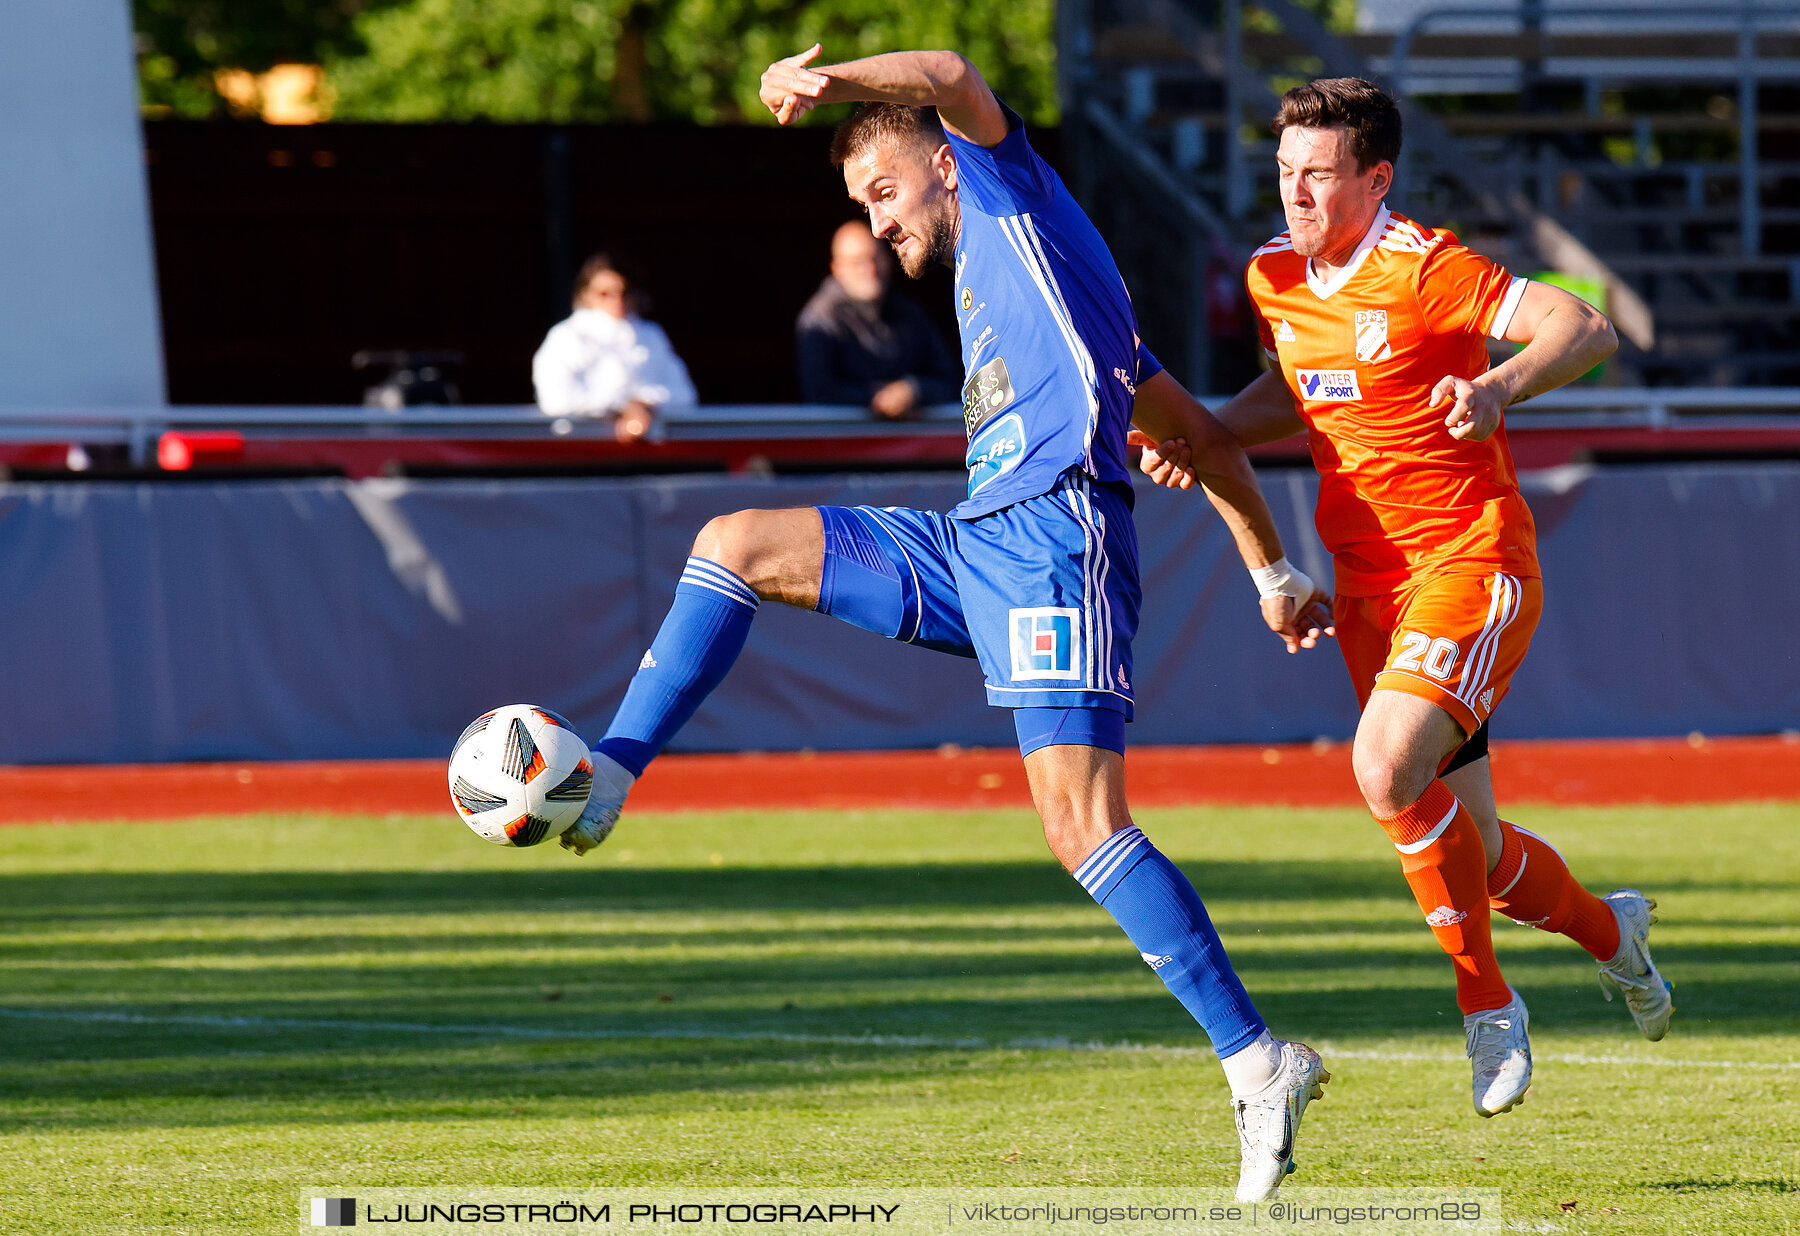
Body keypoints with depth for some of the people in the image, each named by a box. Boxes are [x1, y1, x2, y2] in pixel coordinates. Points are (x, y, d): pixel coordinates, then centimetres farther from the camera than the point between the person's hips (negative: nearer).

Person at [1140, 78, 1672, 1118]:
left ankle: (1488, 1004, -12)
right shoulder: (1277, 277, 7)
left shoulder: (1423, 268, -15)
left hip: (1471, 563, -7)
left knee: (1389, 770, -28)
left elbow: (1587, 331, -22)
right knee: (1469, 852, 9)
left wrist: (1498, 387, -40)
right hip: (1366, 580, 7)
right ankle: (1608, 929, 39)